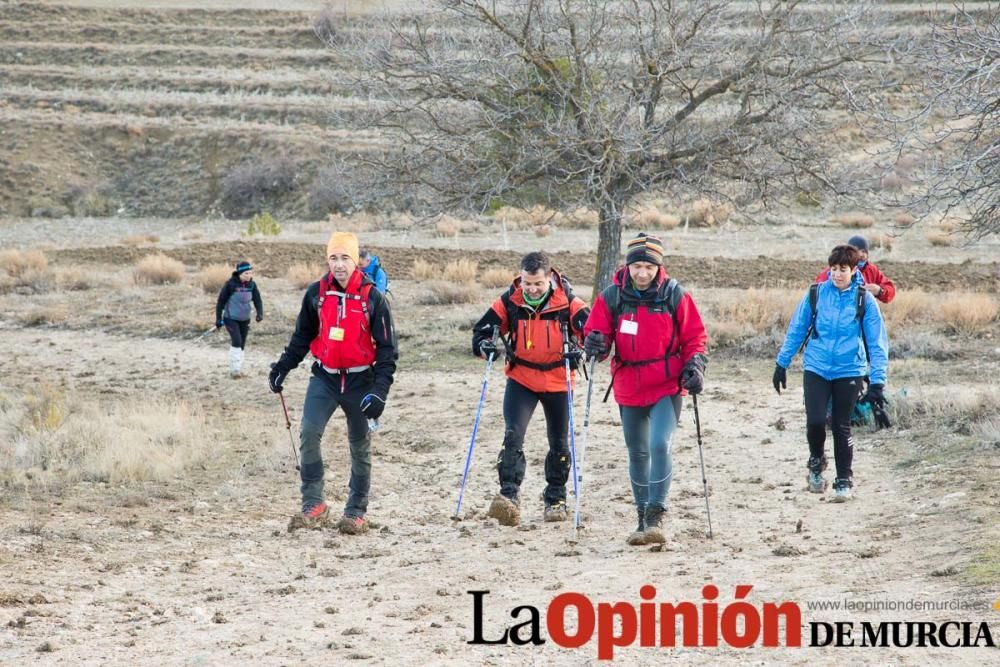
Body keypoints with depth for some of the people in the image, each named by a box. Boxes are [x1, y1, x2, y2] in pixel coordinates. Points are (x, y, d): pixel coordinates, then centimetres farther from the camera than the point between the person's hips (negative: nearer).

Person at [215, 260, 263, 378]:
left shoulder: (252, 285, -2)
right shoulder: (230, 284, -15)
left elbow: (257, 300, -3)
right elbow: (221, 301, -9)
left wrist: (260, 313, -22)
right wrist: (218, 319, -8)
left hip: (245, 320, 5)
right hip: (231, 319, -5)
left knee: (242, 345, 10)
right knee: (236, 341, -20)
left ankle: (236, 370, 24)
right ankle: (234, 370, -12)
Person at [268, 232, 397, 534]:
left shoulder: (373, 298, -9)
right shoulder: (316, 294, -1)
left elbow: (387, 348, -7)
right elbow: (303, 336, 14)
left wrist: (380, 390, -15)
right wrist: (283, 365, 5)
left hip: (360, 381, -2)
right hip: (324, 378, 2)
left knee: (360, 447, 8)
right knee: (309, 435, -16)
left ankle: (356, 513, 19)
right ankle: (313, 506, -10)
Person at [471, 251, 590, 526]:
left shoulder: (567, 301, -14)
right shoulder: (509, 301, -9)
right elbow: (482, 330, -2)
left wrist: (581, 351, -36)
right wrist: (485, 345, -24)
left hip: (558, 381, 0)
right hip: (521, 379, 0)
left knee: (559, 443, 11)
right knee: (513, 436, -18)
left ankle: (556, 499, 29)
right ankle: (509, 496, -22)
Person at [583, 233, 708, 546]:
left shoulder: (675, 295, -6)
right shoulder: (612, 297, -3)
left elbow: (694, 337, 2)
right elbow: (597, 331, 2)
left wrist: (694, 366, -14)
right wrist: (595, 342, -22)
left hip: (666, 388, -3)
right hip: (629, 389, 3)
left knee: (660, 446, -21)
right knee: (637, 454, 14)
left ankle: (656, 516, -18)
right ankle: (643, 517, 29)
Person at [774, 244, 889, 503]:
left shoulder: (864, 300, -5)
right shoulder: (817, 294, -2)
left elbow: (877, 342, -3)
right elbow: (796, 330, 8)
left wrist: (877, 382, -8)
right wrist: (782, 364, 9)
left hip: (848, 372, -1)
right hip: (816, 369, 1)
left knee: (842, 428, 5)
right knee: (815, 421, -11)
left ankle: (844, 480, 20)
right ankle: (816, 463, 18)